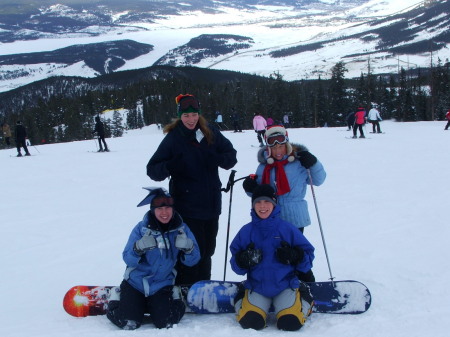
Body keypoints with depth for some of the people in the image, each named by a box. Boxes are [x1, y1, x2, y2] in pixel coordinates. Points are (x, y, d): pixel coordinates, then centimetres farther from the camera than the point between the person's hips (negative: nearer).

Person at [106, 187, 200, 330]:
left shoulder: (181, 229, -8)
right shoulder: (141, 228, -14)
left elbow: (192, 261, -9)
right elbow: (128, 260, -17)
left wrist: (188, 248, -31)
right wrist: (138, 248, -38)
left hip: (162, 285, 1)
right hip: (135, 283, -1)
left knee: (166, 323, -15)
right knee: (128, 323, -13)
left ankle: (174, 298, 18)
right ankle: (116, 298, 19)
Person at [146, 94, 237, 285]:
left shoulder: (211, 134, 2)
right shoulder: (173, 138, -7)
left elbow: (231, 156, 4)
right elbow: (152, 170, -8)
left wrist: (218, 159, -19)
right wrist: (168, 167, -31)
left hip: (211, 205, 5)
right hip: (187, 208, -4)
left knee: (207, 250, 16)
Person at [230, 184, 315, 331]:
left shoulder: (288, 229, -3)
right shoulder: (246, 231, 1)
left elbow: (308, 255, 1)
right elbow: (236, 265, 5)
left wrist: (294, 257, -20)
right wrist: (243, 260, -18)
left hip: (285, 285, -1)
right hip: (256, 287, 1)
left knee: (291, 323, -21)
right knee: (250, 321, -22)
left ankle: (304, 300, 15)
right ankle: (242, 301, 15)